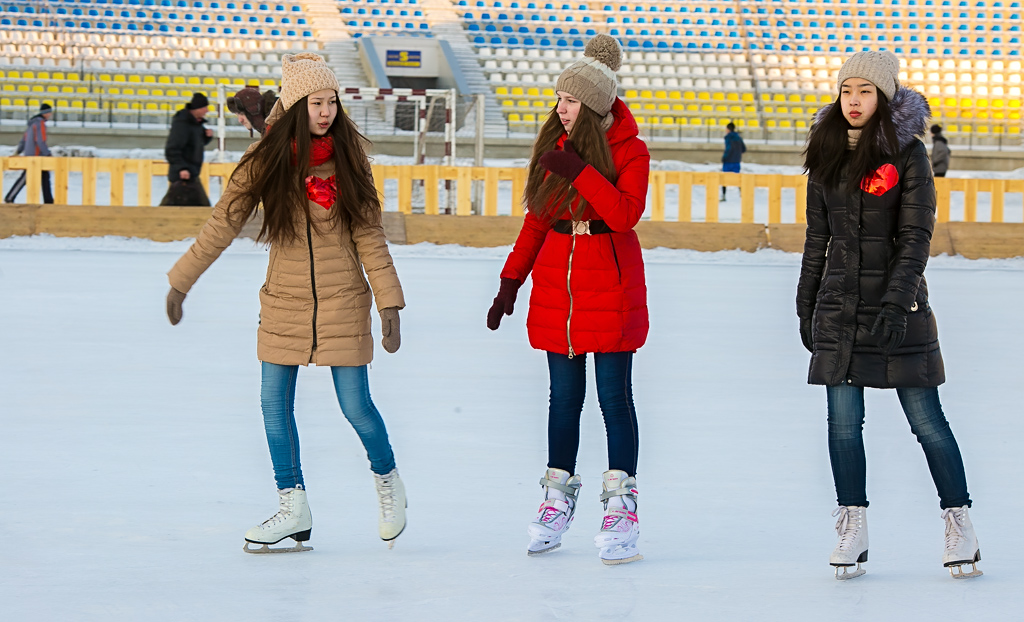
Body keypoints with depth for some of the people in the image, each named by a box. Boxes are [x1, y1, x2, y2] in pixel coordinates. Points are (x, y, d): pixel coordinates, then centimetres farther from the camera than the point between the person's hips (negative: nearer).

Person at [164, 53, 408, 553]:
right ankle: (294, 510, 13)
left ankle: (388, 482, 25)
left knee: (355, 405, -1)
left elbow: (369, 235, -2)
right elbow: (222, 225, -1)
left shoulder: (348, 158, -5)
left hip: (342, 302, -2)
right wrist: (181, 282, -1)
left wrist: (388, 302, -5)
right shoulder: (266, 159, -5)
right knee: (275, 404, 1)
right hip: (284, 301, 2)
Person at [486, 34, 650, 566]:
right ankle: (557, 500, 16)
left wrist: (580, 171, -26)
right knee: (564, 397, 8)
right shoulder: (554, 147, 7)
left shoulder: (629, 151, -6)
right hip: (557, 287, 4)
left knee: (614, 397, -4)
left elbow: (625, 213, -21)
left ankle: (621, 507, -3)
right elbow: (536, 220, 14)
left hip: (611, 290, -4)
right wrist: (511, 282, 10)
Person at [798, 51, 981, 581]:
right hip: (838, 307, 4)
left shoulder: (907, 154, -5)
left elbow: (916, 237, -10)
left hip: (898, 304, -4)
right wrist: (806, 308, 14)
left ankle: (959, 523, 7)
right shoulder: (827, 156, 9)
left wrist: (896, 302, -19)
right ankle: (852, 529, 9)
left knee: (926, 419, -2)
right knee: (843, 422, 1)